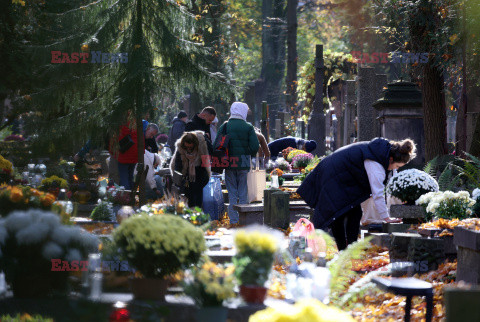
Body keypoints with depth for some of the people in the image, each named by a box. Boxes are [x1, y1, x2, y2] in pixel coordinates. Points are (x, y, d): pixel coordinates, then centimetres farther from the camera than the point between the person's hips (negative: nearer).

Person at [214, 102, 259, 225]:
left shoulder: (224, 127, 3)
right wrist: (251, 155, 11)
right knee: (243, 193, 7)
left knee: (232, 193, 7)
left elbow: (216, 145, 0)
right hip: (244, 164, -2)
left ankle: (233, 220, 5)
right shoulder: (248, 127, -2)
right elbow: (255, 146, -8)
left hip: (229, 164, 2)